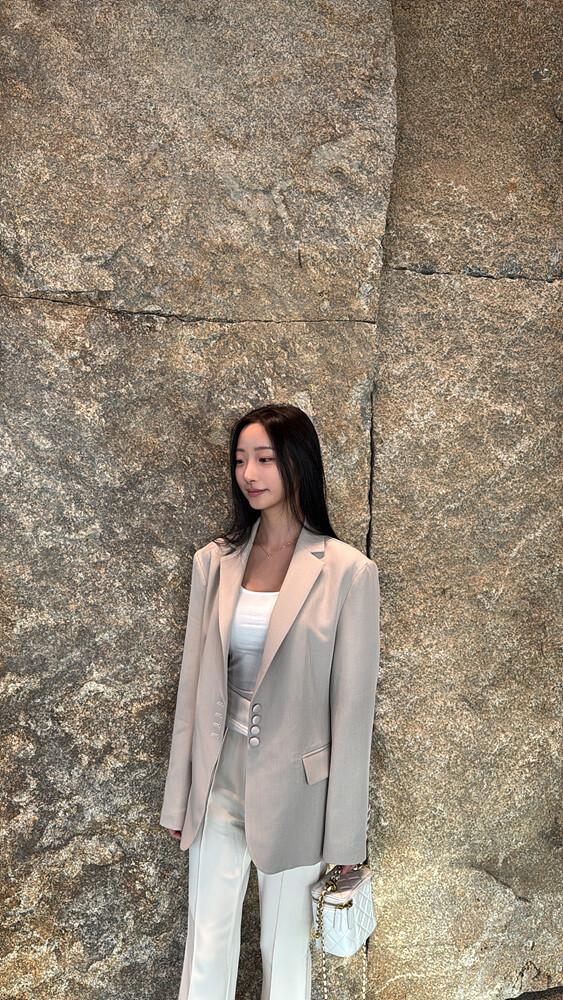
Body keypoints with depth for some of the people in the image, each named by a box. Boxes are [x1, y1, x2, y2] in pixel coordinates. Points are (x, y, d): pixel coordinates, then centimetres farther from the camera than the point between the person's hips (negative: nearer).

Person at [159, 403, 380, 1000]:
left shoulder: (347, 571, -11)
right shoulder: (214, 562, 1)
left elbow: (352, 708, -8)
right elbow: (193, 683, 6)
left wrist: (345, 833, -6)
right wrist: (179, 797, 8)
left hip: (294, 785, -3)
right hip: (220, 776, 3)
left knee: (285, 946, 14)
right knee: (207, 941, 15)